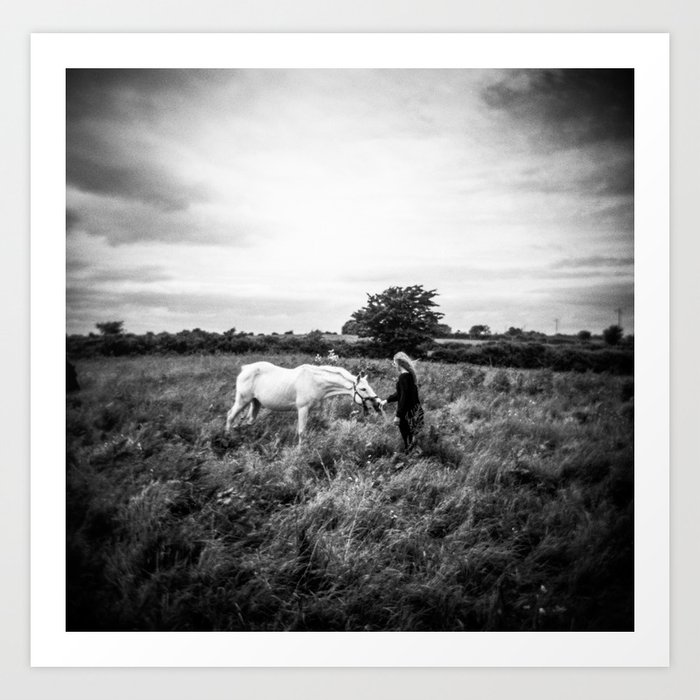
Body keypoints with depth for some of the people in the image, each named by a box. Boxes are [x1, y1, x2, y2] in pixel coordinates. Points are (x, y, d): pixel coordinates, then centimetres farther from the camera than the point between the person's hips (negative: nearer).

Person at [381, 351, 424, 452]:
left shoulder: (403, 377, -21)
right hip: (414, 409, 9)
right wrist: (387, 400, 17)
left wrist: (398, 415, -20)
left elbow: (404, 397, -23)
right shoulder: (409, 374, 8)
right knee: (410, 436, 21)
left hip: (408, 411, -9)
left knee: (407, 437, 3)